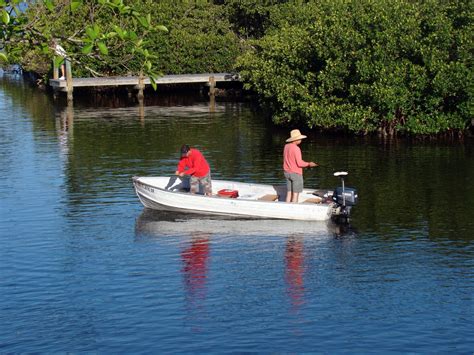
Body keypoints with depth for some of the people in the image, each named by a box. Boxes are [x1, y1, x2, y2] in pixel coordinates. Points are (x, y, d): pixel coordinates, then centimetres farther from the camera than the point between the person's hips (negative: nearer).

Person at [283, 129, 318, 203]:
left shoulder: (286, 146, 6)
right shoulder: (296, 148, -19)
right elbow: (299, 163, -22)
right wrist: (308, 164, -7)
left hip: (287, 172, 8)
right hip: (296, 174, -8)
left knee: (289, 193, 12)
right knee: (295, 194, -1)